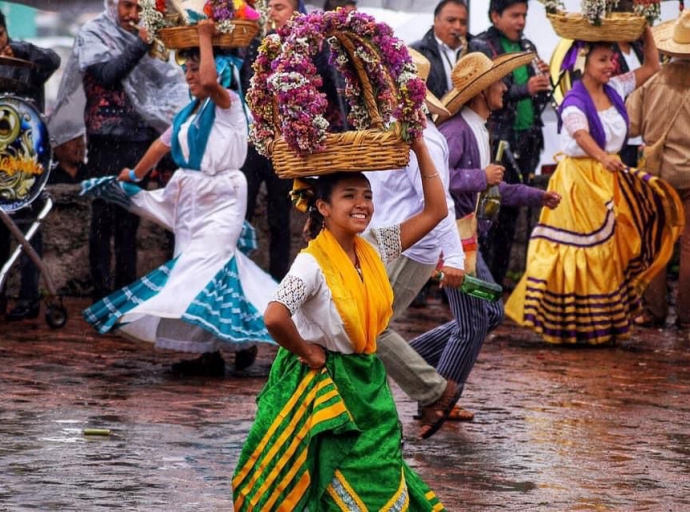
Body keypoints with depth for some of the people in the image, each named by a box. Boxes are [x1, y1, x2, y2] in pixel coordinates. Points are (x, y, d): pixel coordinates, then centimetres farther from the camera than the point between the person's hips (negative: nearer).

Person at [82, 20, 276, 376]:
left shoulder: (227, 104, -9)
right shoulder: (188, 113, 13)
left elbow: (210, 81, -31)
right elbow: (163, 144, 26)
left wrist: (205, 37, -20)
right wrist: (135, 175, 34)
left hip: (220, 199, -8)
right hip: (190, 199, 8)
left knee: (204, 267, -13)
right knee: (197, 268, 6)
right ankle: (209, 352, 9)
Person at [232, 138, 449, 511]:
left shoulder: (375, 248, 1)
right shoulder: (313, 263, -20)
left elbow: (435, 212, 4)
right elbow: (274, 317, -35)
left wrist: (420, 150, -1)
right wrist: (305, 351, -19)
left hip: (367, 383, 7)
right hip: (322, 387, -7)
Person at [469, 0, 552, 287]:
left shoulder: (527, 48, 16)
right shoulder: (482, 47, -3)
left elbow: (540, 99, 19)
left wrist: (543, 80, -2)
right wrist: (524, 89, -22)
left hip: (526, 140, 7)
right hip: (497, 139, -6)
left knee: (511, 213, 9)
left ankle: (497, 281, 15)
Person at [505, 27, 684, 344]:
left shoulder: (616, 90, 3)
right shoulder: (574, 102, -17)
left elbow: (651, 67, 12)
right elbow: (581, 135, -36)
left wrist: (646, 31, -2)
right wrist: (603, 158, -56)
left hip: (611, 177, 7)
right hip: (580, 178, -7)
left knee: (610, 251, 6)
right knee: (580, 251, -4)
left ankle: (607, 324, 12)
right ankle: (571, 325, 4)